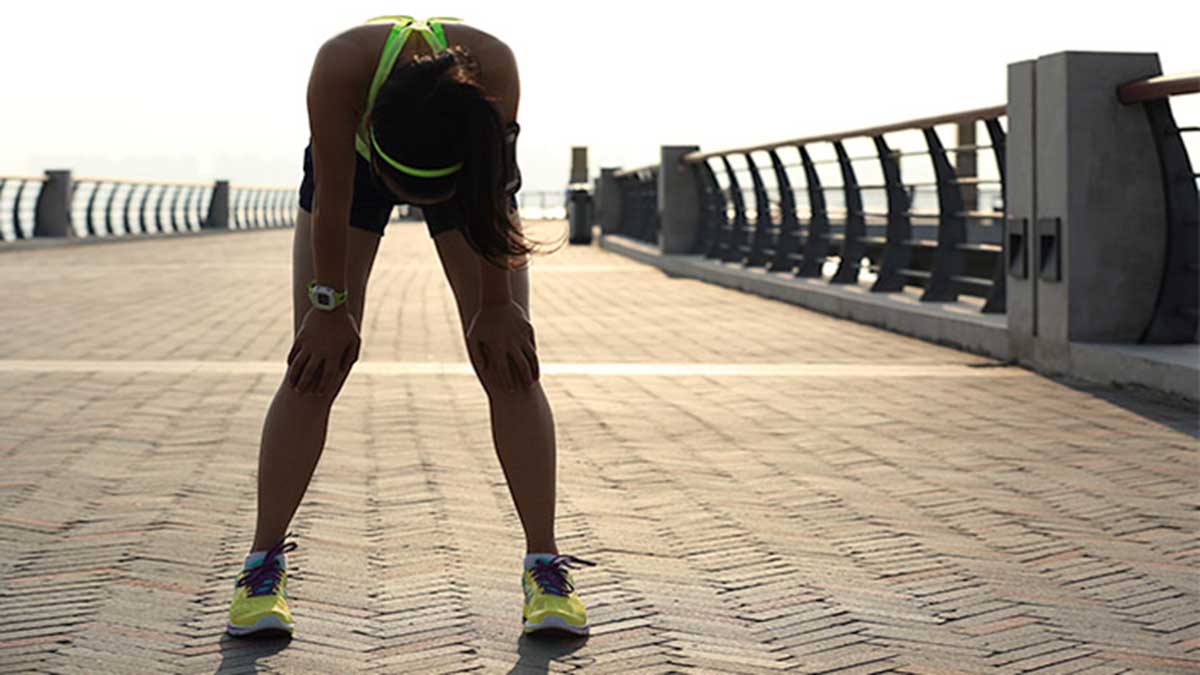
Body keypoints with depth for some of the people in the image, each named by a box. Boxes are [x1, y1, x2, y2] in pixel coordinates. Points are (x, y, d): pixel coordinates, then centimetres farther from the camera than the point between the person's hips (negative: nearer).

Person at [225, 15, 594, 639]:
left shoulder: (494, 68, -41)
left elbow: (493, 198, -25)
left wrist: (496, 306, -16)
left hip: (466, 164, 0)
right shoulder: (341, 66, -42)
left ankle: (545, 566, -3)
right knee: (313, 368, -9)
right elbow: (332, 204, -27)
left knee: (509, 365, -10)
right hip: (354, 165, 0)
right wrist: (329, 306, -18)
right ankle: (263, 565, 1)